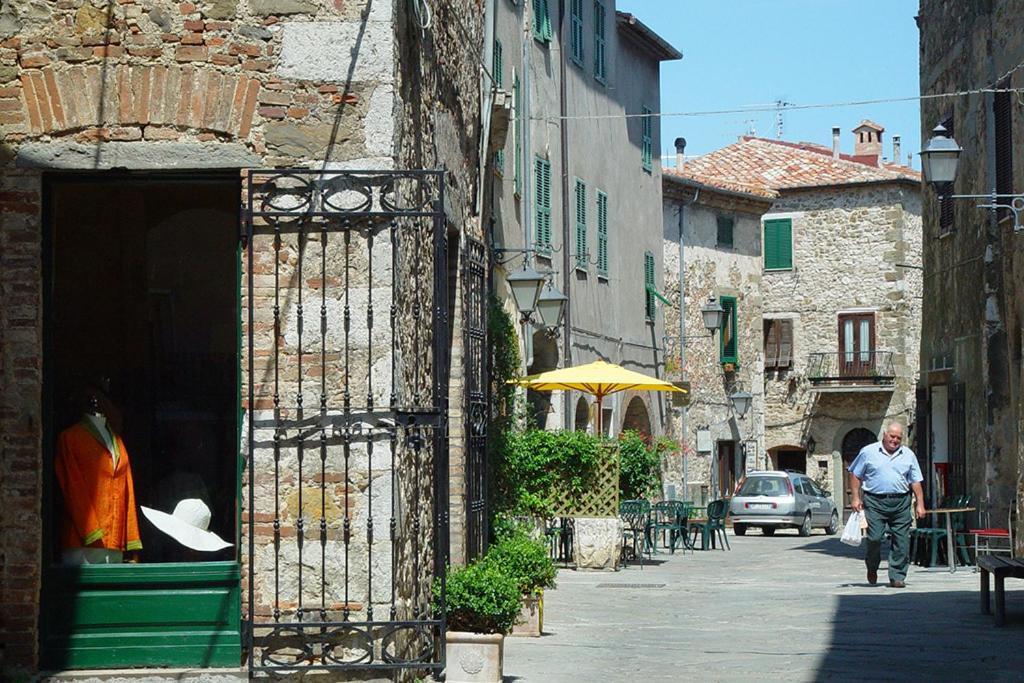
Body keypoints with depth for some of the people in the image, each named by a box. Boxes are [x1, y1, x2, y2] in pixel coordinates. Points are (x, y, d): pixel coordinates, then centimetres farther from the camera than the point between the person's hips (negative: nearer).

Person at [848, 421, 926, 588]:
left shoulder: (908, 455, 12)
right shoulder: (868, 452, 5)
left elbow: (916, 482, 13)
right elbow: (855, 475, 9)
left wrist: (920, 504, 5)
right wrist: (855, 498, 2)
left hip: (900, 503, 2)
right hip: (875, 501, -2)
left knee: (901, 541, -2)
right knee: (874, 538, -9)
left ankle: (897, 577, 6)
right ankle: (872, 568, 18)